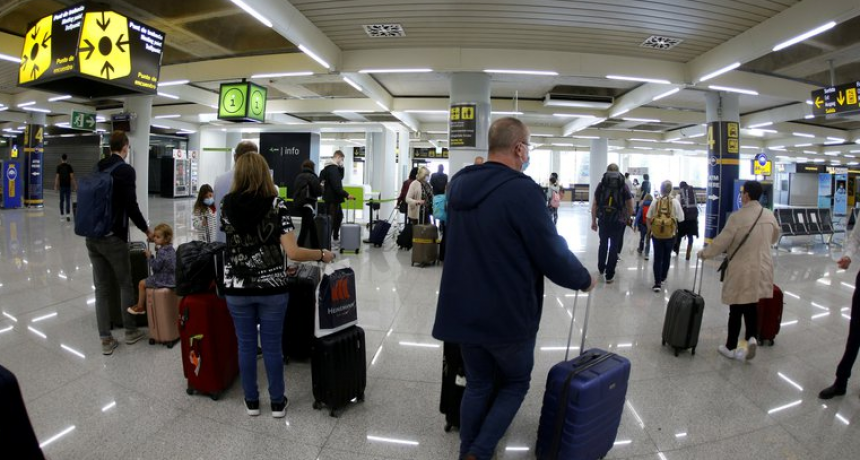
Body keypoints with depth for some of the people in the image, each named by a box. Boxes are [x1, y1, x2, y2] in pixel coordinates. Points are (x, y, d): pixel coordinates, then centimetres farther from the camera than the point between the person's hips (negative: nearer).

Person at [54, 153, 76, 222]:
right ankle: (68, 214, -9)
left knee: (62, 201, 9)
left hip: (61, 186, 1)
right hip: (68, 186, -1)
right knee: (68, 200, 2)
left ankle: (62, 215, 12)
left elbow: (57, 177, -2)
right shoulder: (69, 166, -4)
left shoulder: (59, 167, -1)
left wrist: (56, 186, 6)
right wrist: (75, 185, 1)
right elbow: (72, 176, -6)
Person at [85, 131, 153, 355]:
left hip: (92, 236, 6)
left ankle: (106, 340, 10)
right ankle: (130, 331, 20)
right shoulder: (126, 170, -11)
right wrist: (146, 230, -1)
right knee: (125, 284, 9)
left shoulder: (96, 168, 11)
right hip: (113, 237, -6)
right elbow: (131, 206, -15)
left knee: (101, 287, 8)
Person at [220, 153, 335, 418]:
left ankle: (251, 401, 28)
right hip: (271, 287, -2)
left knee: (246, 345, 14)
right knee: (272, 346, 10)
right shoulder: (276, 205, -11)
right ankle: (277, 403, 24)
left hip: (237, 288, 2)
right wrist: (322, 254, -4)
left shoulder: (227, 205, -2)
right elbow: (292, 252, -18)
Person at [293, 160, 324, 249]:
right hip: (307, 205, -8)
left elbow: (296, 189, 18)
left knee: (312, 227, 17)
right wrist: (321, 186, 6)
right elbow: (319, 192, -14)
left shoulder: (298, 177, 12)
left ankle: (316, 247, 26)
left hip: (299, 204, 8)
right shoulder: (312, 177, -9)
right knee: (305, 229, -6)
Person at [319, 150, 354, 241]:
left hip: (334, 198, 11)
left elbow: (340, 178, 17)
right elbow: (336, 186, -28)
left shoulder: (331, 167, 11)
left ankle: (335, 236, 33)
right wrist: (346, 195, -25)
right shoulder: (332, 169, -21)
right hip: (332, 198, -11)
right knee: (331, 220, -4)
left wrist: (341, 168, 2)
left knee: (339, 216, 22)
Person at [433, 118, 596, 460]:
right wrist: (584, 279, 4)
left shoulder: (459, 184, 3)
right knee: (516, 383, 18)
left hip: (464, 309, 6)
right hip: (507, 313, -6)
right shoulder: (522, 190, -20)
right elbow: (553, 256, -16)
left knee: (477, 385, 21)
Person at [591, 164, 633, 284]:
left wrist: (593, 221, 8)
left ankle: (601, 268, 37)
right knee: (614, 247, 6)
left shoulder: (601, 185, 5)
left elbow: (594, 205, 2)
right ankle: (609, 275, 9)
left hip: (603, 220, 2)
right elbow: (630, 206, 3)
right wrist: (628, 219, 18)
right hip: (618, 221, -1)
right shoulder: (624, 186, 3)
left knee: (603, 244, 21)